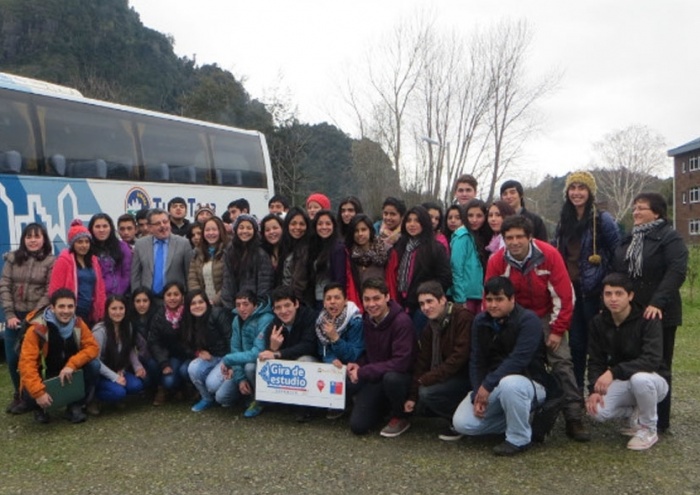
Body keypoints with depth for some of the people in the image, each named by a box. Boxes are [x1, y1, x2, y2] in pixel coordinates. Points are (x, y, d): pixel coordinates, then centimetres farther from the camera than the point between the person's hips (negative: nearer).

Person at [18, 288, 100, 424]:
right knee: (30, 394, -34)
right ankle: (40, 408, 7)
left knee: (93, 366, -24)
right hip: (43, 374, -3)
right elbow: (27, 363, -29)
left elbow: (92, 347, -14)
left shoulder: (78, 324, -12)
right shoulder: (37, 329, -25)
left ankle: (75, 406, -3)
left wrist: (71, 365, -32)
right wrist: (38, 392, -39)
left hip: (68, 371, 3)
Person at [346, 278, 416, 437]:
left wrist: (363, 372, -25)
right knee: (358, 425, -11)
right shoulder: (367, 319, 1)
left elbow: (401, 363, -28)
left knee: (390, 378, -40)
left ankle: (401, 417, -9)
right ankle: (384, 405, 21)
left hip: (402, 377, -5)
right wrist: (359, 364, -9)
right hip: (376, 378, 6)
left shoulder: (402, 321, -22)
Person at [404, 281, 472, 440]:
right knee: (417, 404, -2)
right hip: (448, 376, 8)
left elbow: (460, 357, -25)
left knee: (427, 393, -25)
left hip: (467, 375, -8)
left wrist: (427, 379, -24)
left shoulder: (463, 318, -19)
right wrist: (412, 396, -4)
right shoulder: (430, 327, 6)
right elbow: (422, 362, 4)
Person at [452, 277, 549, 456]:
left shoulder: (528, 320, -18)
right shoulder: (480, 321, 1)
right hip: (491, 386, 6)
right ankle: (518, 420, 10)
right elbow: (476, 361, -1)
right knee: (462, 423, -10)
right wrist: (477, 394, -13)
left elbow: (518, 360, -28)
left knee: (509, 384, -41)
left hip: (528, 382, -6)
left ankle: (519, 438, -15)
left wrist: (487, 385, -28)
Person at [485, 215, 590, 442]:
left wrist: (558, 330, -13)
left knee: (562, 362, -10)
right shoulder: (496, 261, -17)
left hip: (546, 316, -1)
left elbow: (564, 295, -16)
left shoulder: (549, 254, -21)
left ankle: (574, 418, -3)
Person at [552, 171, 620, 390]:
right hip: (572, 289, 5)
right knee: (575, 342, 12)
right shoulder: (564, 221, 9)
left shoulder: (602, 219, -9)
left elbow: (619, 254, -7)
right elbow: (555, 252, 18)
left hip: (594, 291, -5)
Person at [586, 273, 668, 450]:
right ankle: (636, 413, 9)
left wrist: (614, 372, -39)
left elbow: (652, 359, -31)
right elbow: (596, 360, -2)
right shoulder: (599, 322, -5)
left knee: (639, 378, -40)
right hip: (622, 383, 4)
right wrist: (594, 389, -19)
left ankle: (648, 429, -11)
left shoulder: (648, 320, -20)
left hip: (651, 380, -4)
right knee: (598, 411, -24)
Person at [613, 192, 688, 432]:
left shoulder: (670, 237, -6)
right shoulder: (629, 239, 16)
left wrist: (658, 303, -28)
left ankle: (660, 421, 14)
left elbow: (677, 271, -19)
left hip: (658, 313, -6)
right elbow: (618, 272, 19)